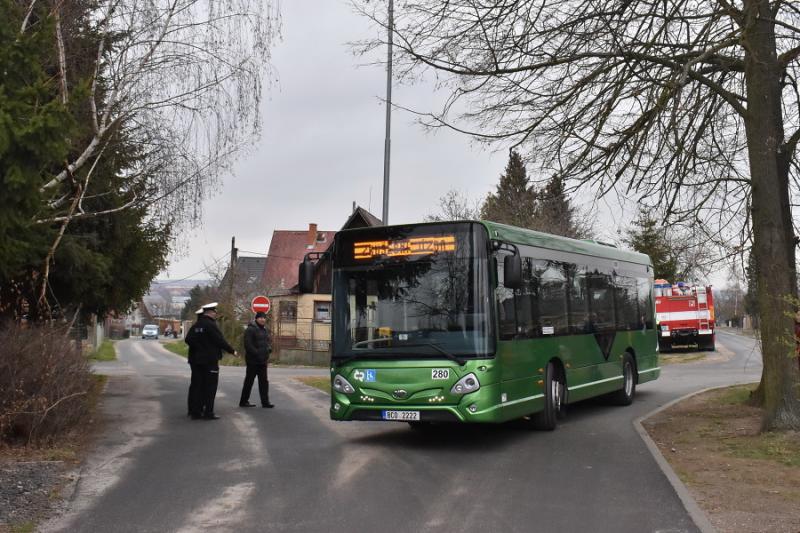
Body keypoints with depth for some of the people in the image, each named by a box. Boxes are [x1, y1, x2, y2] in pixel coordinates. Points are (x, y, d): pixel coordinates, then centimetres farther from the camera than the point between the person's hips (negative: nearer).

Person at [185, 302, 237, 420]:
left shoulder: (196, 325, 9)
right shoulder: (211, 325, -14)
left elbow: (188, 339, 8)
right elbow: (220, 341, -16)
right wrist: (232, 351, -6)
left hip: (196, 360, 8)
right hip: (209, 360, -8)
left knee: (196, 386, 10)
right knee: (210, 387, -1)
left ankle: (195, 411, 13)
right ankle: (208, 412, -1)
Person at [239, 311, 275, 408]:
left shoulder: (265, 330, 14)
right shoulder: (251, 329, -12)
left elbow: (269, 341, 23)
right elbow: (248, 344, -18)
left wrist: (269, 348, 2)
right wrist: (256, 353, -21)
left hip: (263, 360, 8)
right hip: (253, 360, -8)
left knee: (264, 382, 8)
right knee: (249, 381, 1)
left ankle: (265, 402, 11)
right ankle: (243, 401, 11)